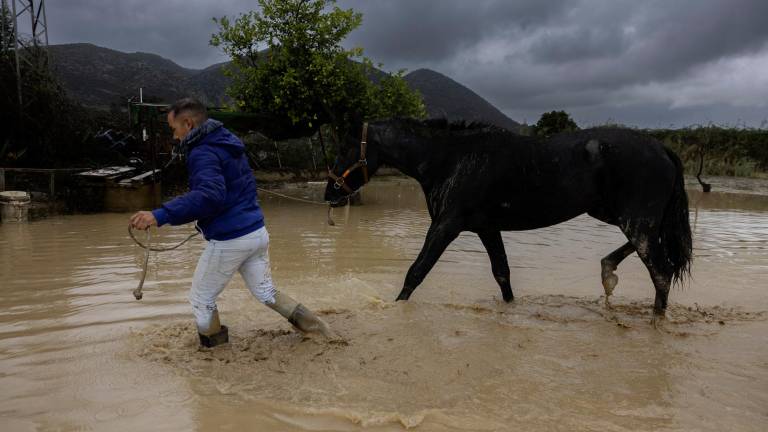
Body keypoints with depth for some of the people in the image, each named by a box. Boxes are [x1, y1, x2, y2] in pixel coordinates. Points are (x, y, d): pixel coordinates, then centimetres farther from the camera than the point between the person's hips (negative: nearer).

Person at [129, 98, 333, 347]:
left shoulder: (203, 153, -17)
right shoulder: (229, 142, 13)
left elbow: (209, 195, -35)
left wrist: (160, 216, -41)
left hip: (229, 241, -9)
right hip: (258, 232, 9)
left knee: (201, 300, 12)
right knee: (265, 291, 23)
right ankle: (308, 322, 15)